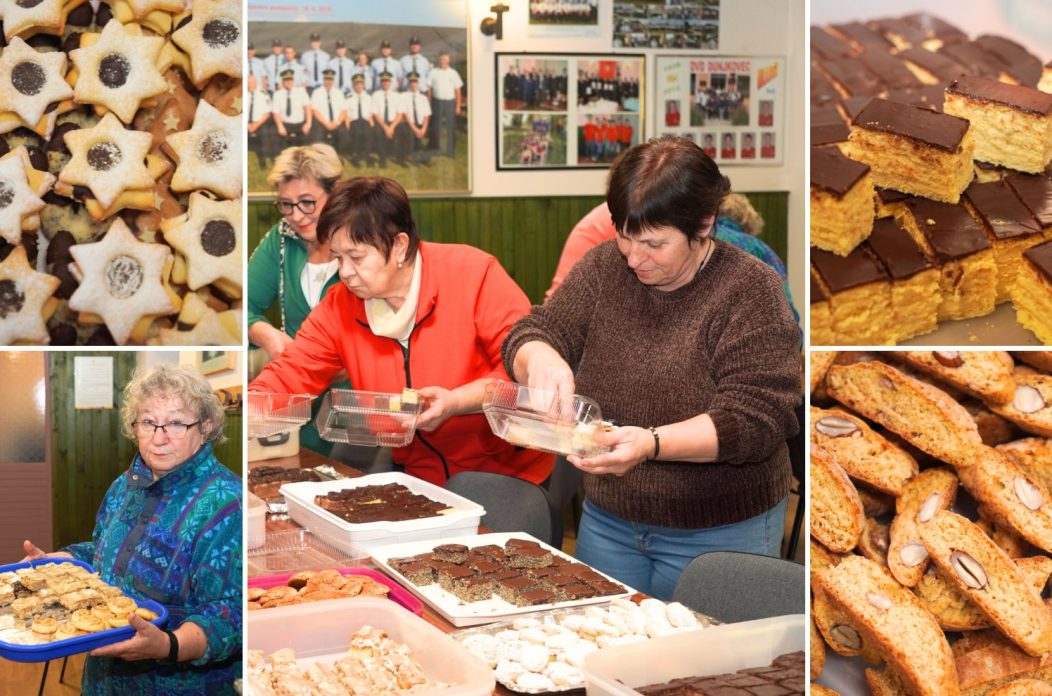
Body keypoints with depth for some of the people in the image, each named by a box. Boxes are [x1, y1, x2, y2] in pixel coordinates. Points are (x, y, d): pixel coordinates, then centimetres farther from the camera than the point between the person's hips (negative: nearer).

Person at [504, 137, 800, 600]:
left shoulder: (749, 290, -15)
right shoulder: (605, 267, -2)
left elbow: (755, 418, -22)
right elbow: (529, 336, -1)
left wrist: (652, 444, -37)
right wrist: (541, 358, -27)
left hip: (719, 536, -4)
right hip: (607, 521, 5)